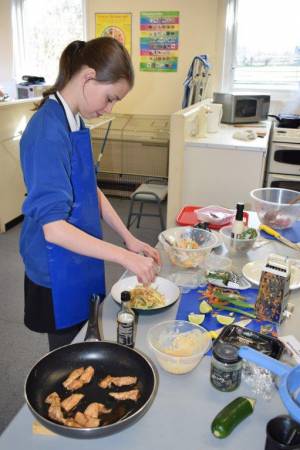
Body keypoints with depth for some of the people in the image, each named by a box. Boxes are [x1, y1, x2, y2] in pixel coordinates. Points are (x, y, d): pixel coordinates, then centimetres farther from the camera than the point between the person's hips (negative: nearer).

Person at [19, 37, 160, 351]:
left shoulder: (75, 122, 3)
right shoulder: (49, 131, -26)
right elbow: (53, 228, -30)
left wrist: (129, 239, 3)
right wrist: (125, 257, -29)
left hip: (79, 262, 8)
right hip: (58, 271, -8)